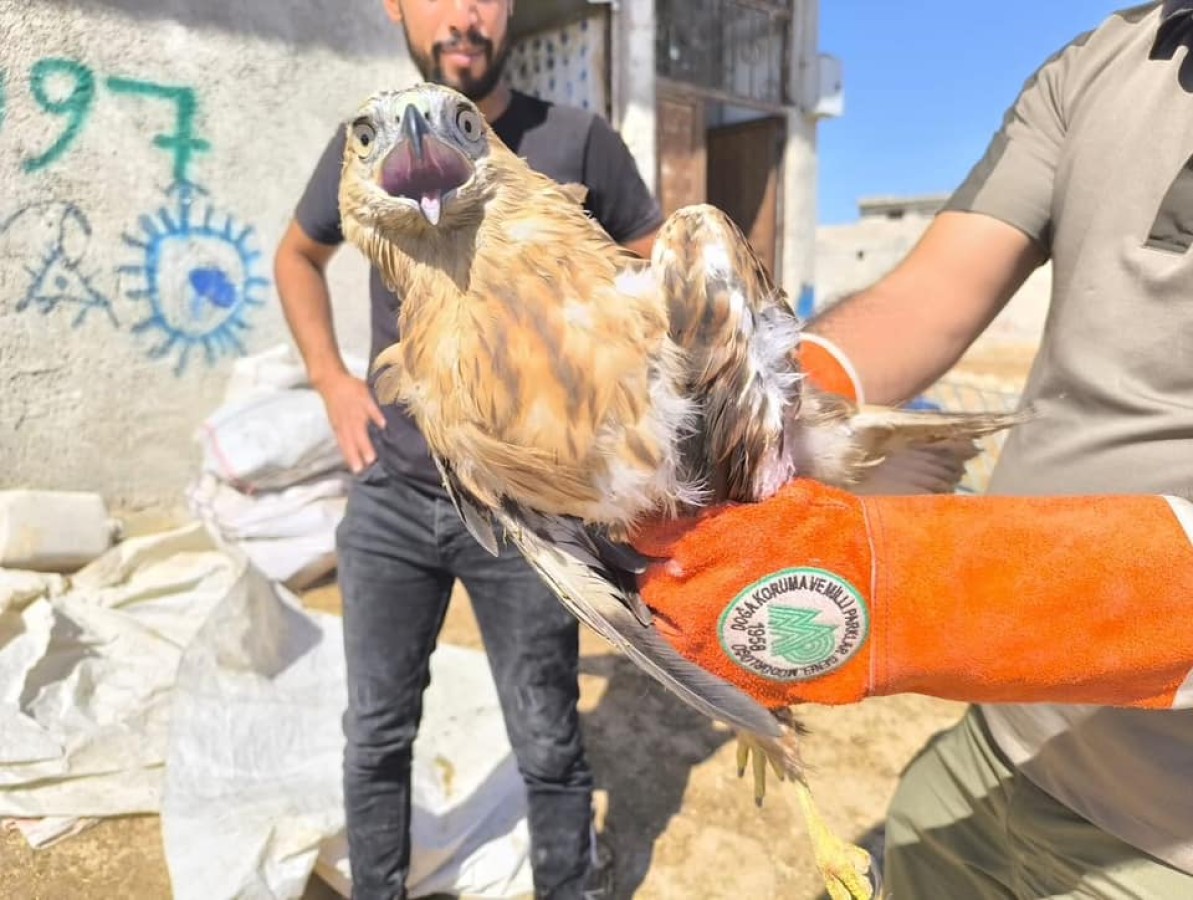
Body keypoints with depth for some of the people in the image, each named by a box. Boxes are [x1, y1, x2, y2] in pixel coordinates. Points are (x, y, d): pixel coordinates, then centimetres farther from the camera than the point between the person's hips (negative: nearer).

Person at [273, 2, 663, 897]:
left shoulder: (577, 141, -7)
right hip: (389, 499, 3)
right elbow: (298, 258, 20)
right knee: (377, 732, 17)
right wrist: (331, 380, 6)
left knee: (547, 745, 11)